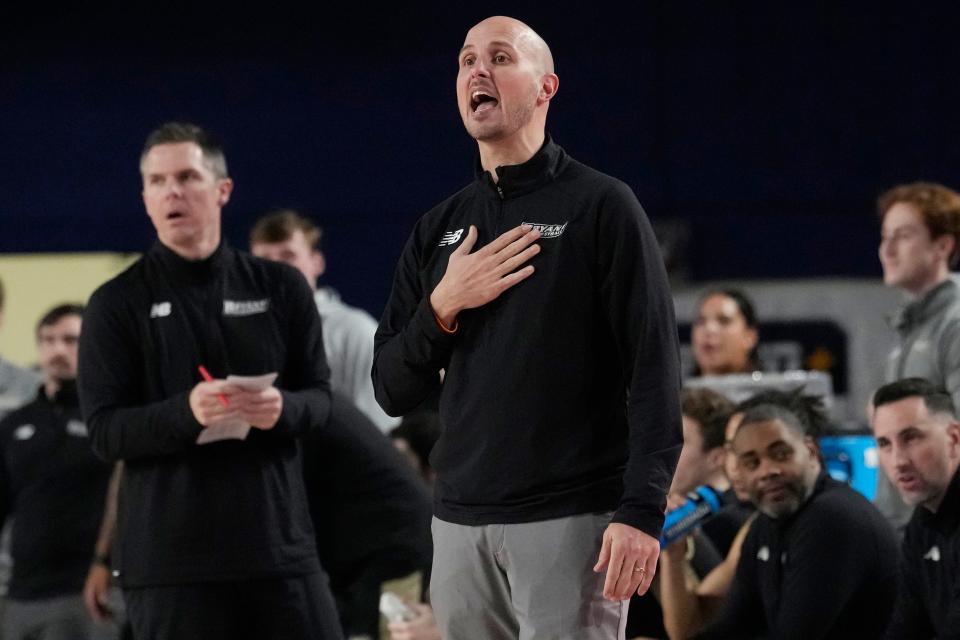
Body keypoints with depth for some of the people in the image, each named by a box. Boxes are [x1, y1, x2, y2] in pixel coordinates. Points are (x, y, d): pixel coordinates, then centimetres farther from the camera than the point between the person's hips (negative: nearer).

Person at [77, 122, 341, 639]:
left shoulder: (280, 287, 11)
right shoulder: (119, 304, 2)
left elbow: (320, 396, 12)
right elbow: (105, 431, -3)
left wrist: (283, 409, -13)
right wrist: (186, 412, -22)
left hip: (279, 541, 3)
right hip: (170, 559, -3)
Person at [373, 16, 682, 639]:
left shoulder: (601, 207, -1)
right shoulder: (438, 230, 15)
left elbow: (654, 369, -7)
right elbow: (393, 391, 14)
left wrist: (642, 511, -16)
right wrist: (444, 307, -4)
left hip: (571, 518, -5)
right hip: (460, 520, 5)